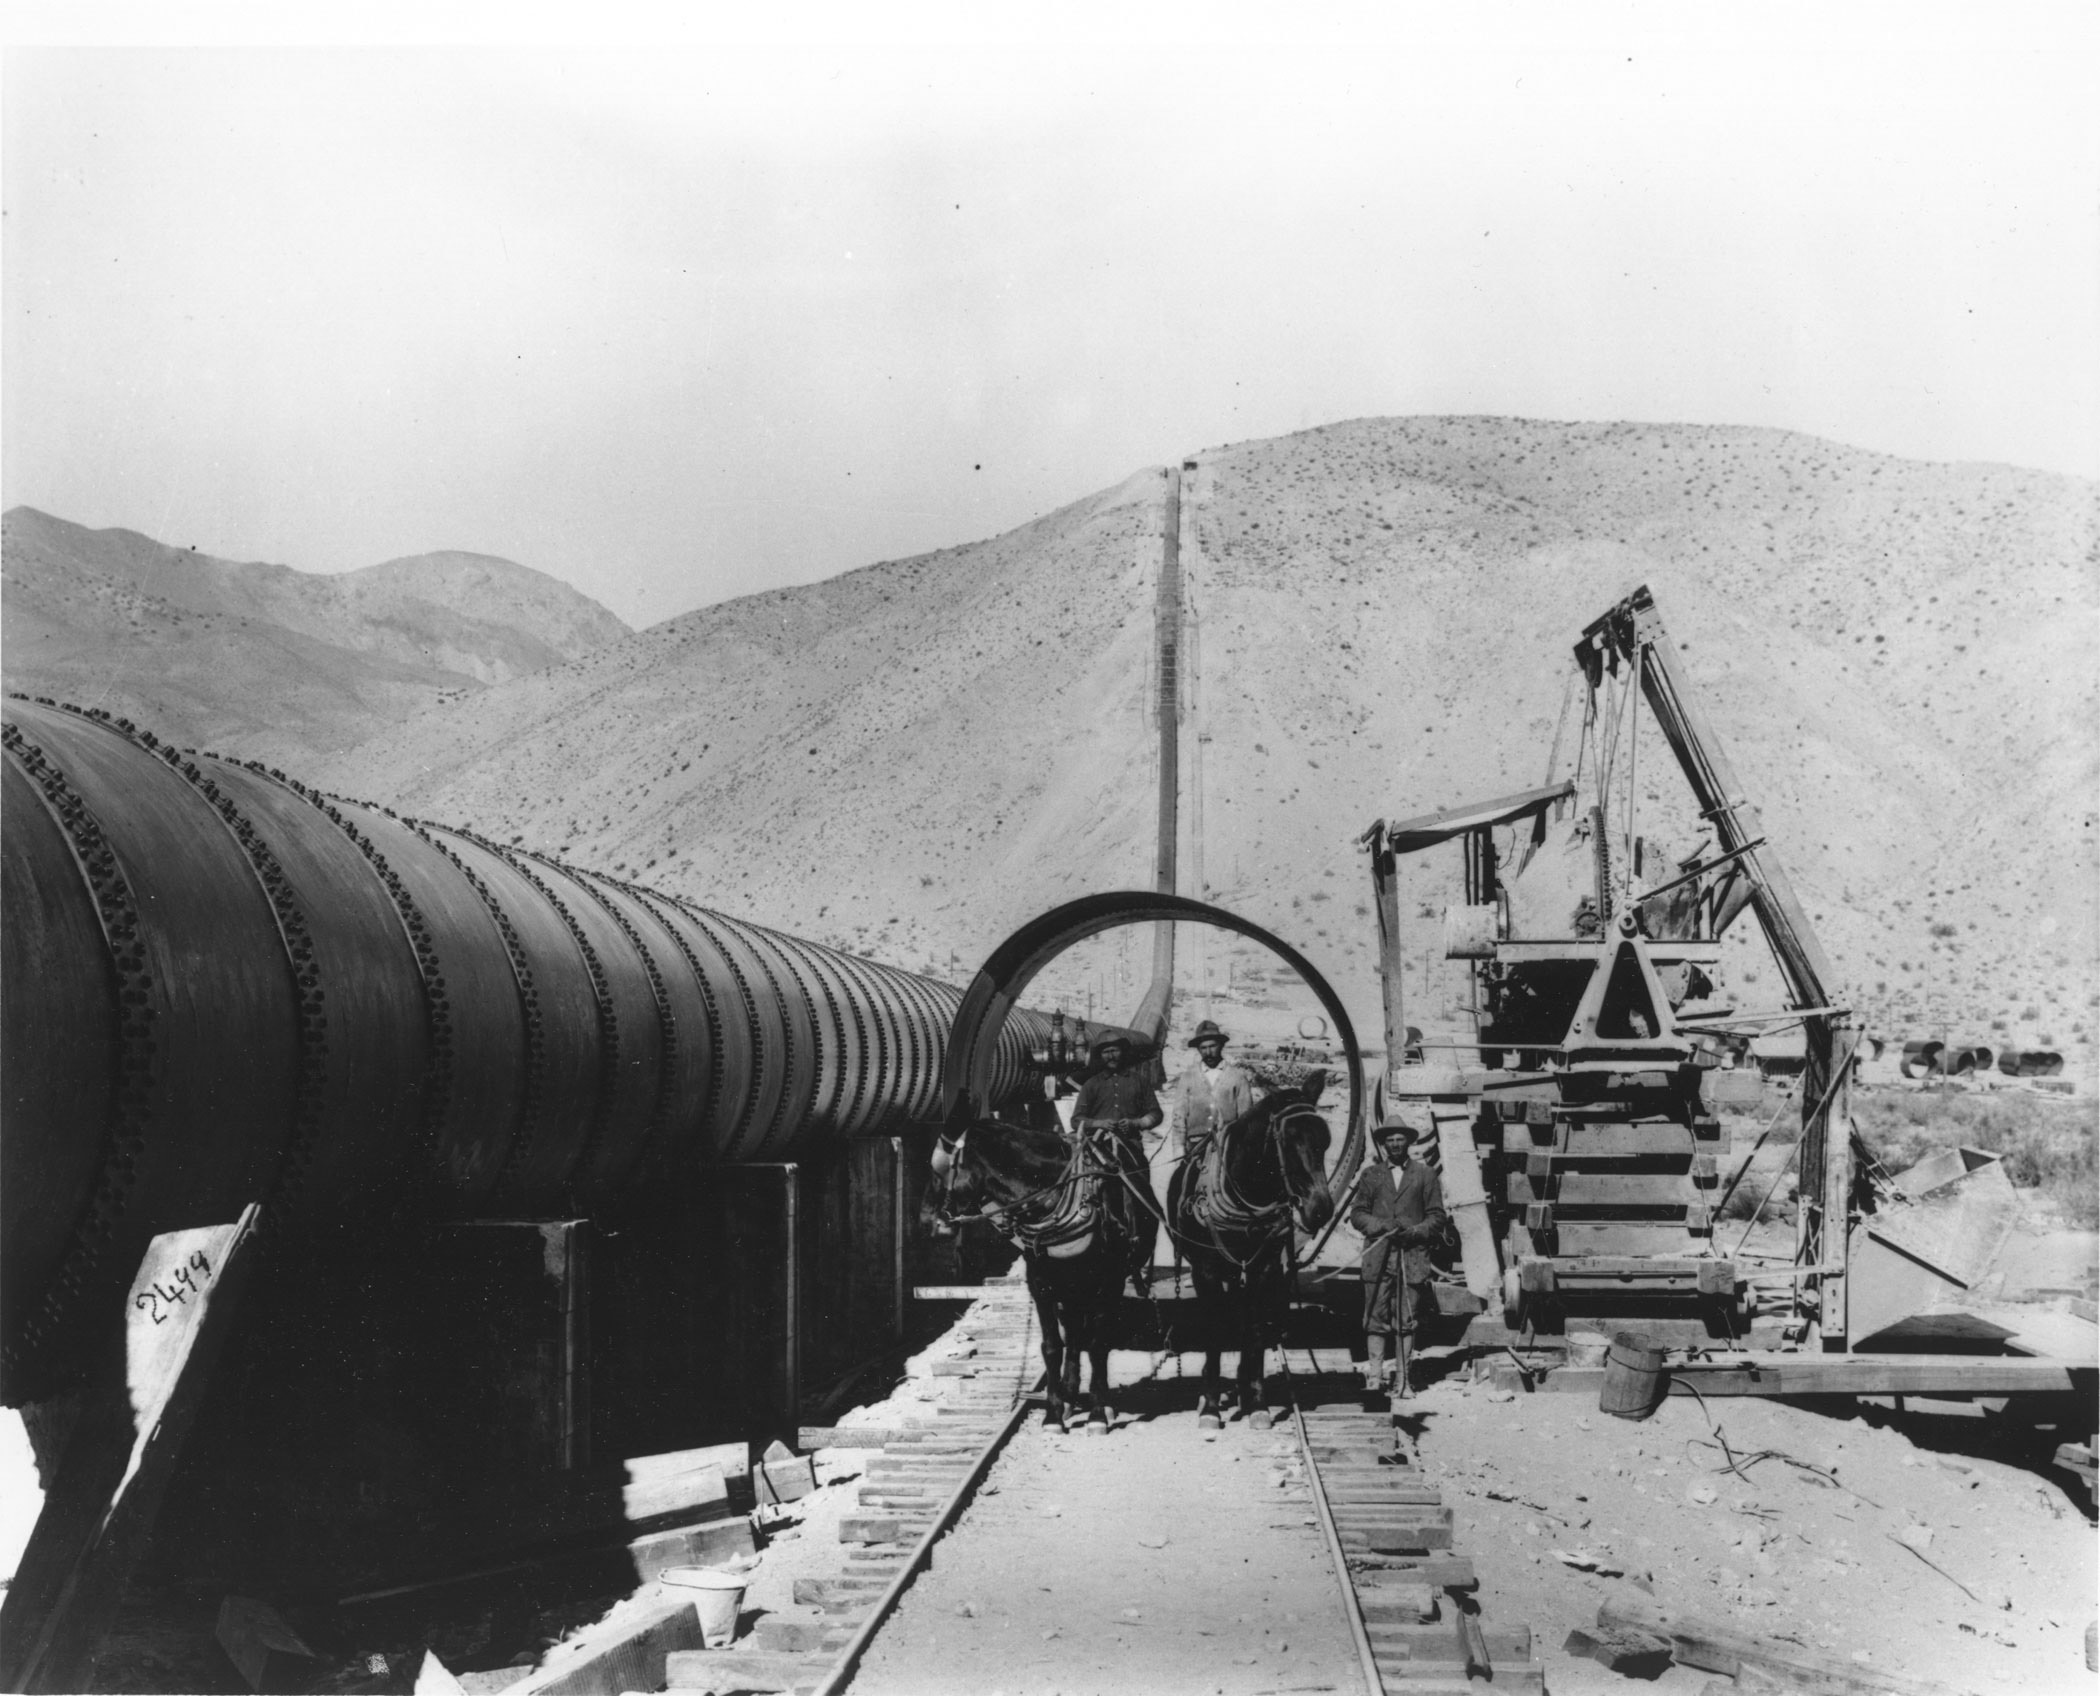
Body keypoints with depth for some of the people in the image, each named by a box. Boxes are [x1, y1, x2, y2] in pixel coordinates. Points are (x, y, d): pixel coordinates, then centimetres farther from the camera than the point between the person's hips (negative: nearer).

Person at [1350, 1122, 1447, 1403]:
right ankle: (1374, 1376, -4)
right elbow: (1357, 1215, 11)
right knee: (1376, 1319, -5)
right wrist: (1382, 1226, -7)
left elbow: (1437, 1218, 9)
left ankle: (1403, 1381, 1)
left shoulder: (1424, 1175, 11)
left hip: (1412, 1256, -1)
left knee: (1407, 1322, -2)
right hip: (1378, 1256, 1)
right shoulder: (1371, 1174, 14)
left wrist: (1413, 1231, -8)